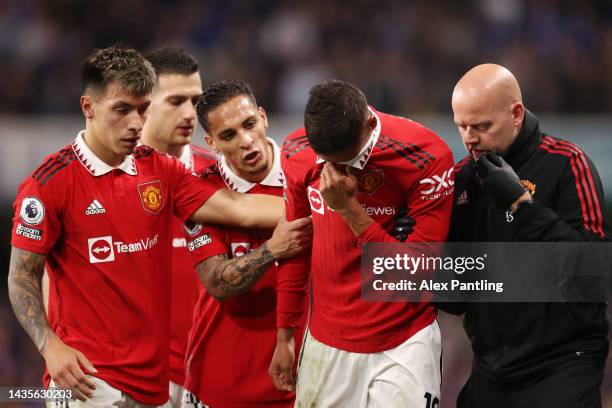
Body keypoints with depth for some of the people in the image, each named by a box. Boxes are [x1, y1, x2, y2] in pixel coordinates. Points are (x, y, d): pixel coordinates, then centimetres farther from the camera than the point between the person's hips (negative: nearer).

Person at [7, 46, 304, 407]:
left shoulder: (160, 170, 8)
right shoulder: (51, 182, -8)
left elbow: (238, 208, -3)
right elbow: (22, 276, -4)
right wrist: (50, 346, -17)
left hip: (156, 374, 5)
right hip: (88, 375, -5)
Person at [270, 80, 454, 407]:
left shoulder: (427, 157, -17)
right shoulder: (297, 154, -3)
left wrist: (350, 209, -24)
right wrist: (284, 336, 14)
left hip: (401, 348, -4)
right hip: (324, 343, 4)